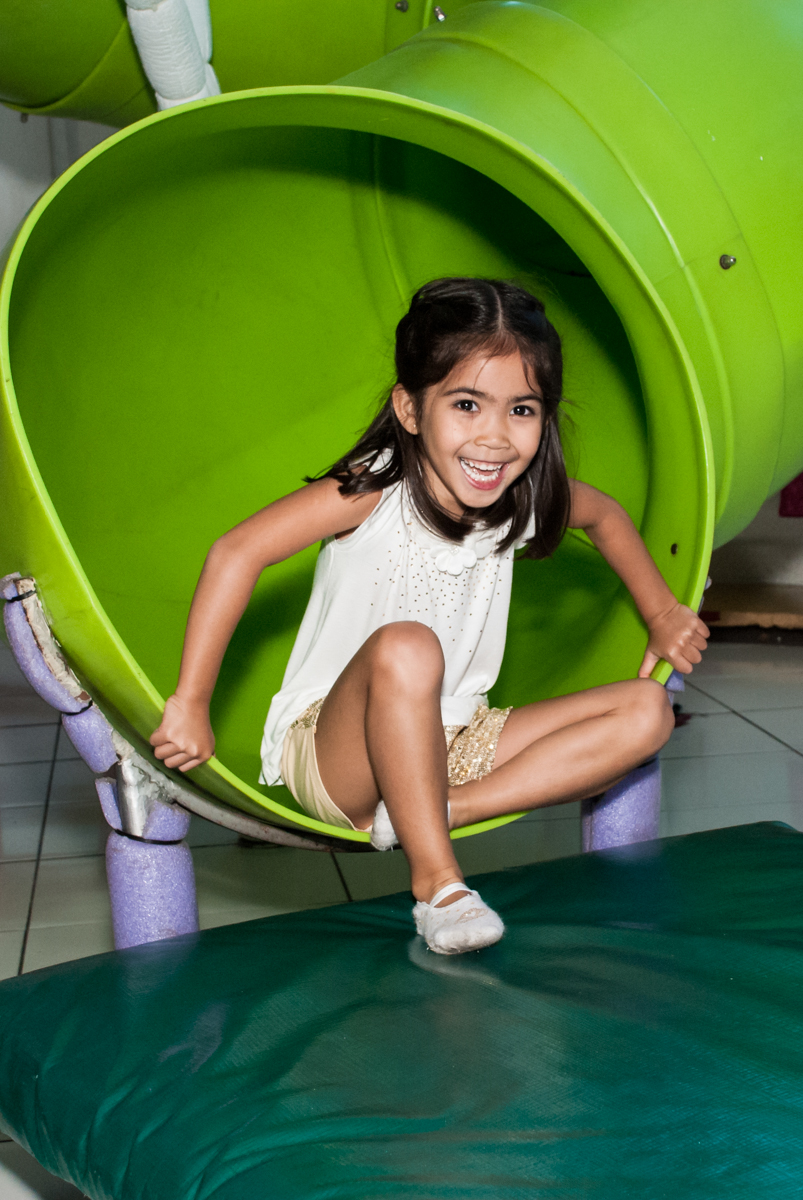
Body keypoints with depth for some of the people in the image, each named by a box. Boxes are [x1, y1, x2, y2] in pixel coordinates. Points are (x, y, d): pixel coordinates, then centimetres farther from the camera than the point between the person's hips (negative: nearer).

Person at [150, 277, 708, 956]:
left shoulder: (527, 495, -5)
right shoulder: (375, 490, -21)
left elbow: (606, 515, 18)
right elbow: (238, 553, -29)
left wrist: (662, 614, 15)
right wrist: (191, 705, -30)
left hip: (449, 744, 6)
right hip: (332, 750, -6)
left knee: (647, 713, -7)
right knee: (405, 648, -38)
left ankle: (430, 813, -20)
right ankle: (434, 879, -26)